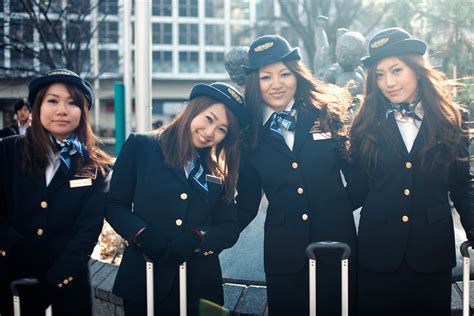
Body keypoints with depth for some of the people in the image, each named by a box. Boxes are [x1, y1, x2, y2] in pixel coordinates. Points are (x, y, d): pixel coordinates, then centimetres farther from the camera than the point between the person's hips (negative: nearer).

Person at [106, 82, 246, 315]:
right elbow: (114, 204, 0)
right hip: (142, 281, -2)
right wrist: (141, 234, -17)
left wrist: (197, 239, -16)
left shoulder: (219, 174, 10)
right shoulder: (141, 147, 0)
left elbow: (230, 229, 4)